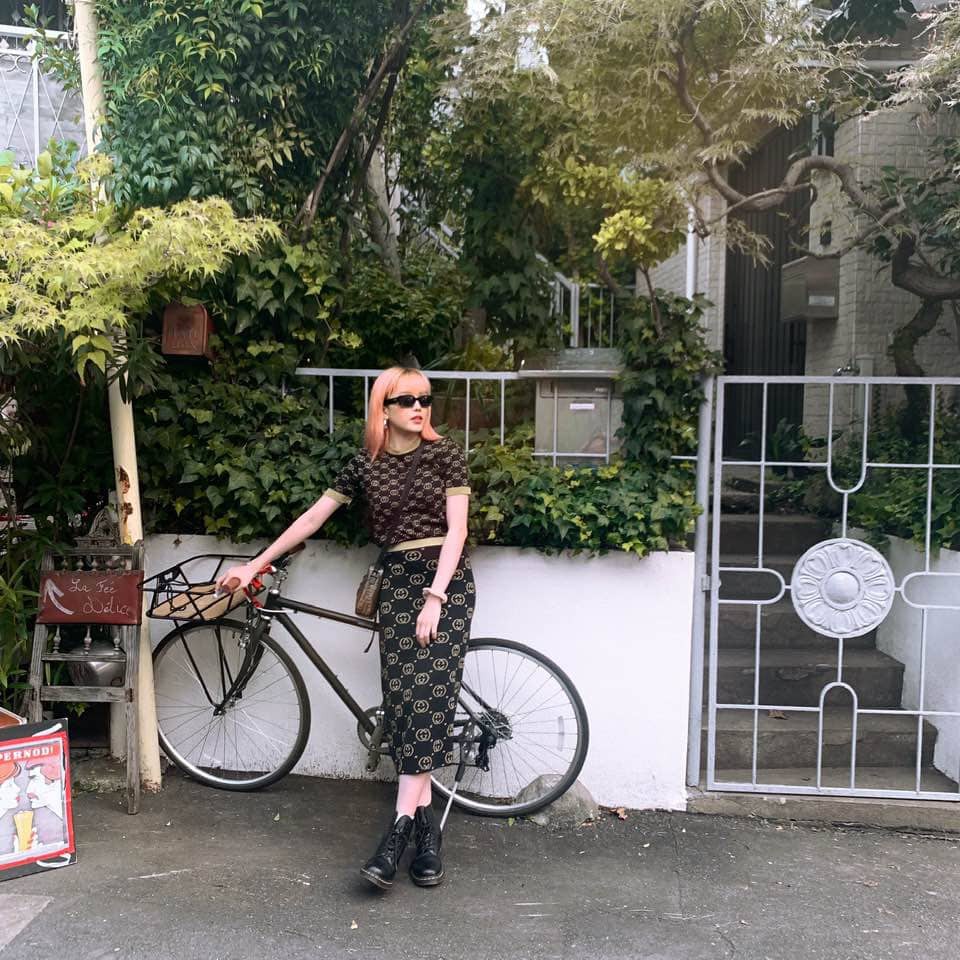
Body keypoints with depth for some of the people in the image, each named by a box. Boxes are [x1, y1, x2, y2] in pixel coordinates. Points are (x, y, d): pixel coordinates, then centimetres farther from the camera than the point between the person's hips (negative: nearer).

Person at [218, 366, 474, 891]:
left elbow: (456, 529, -7)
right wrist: (255, 565, 13)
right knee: (403, 701, -3)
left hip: (447, 580, -3)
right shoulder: (365, 464, 7)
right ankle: (427, 831, 5)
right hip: (397, 582, 3)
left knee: (428, 699, -13)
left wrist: (434, 597, -17)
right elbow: (312, 517, 12)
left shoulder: (445, 454, -1)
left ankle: (398, 831, -14)